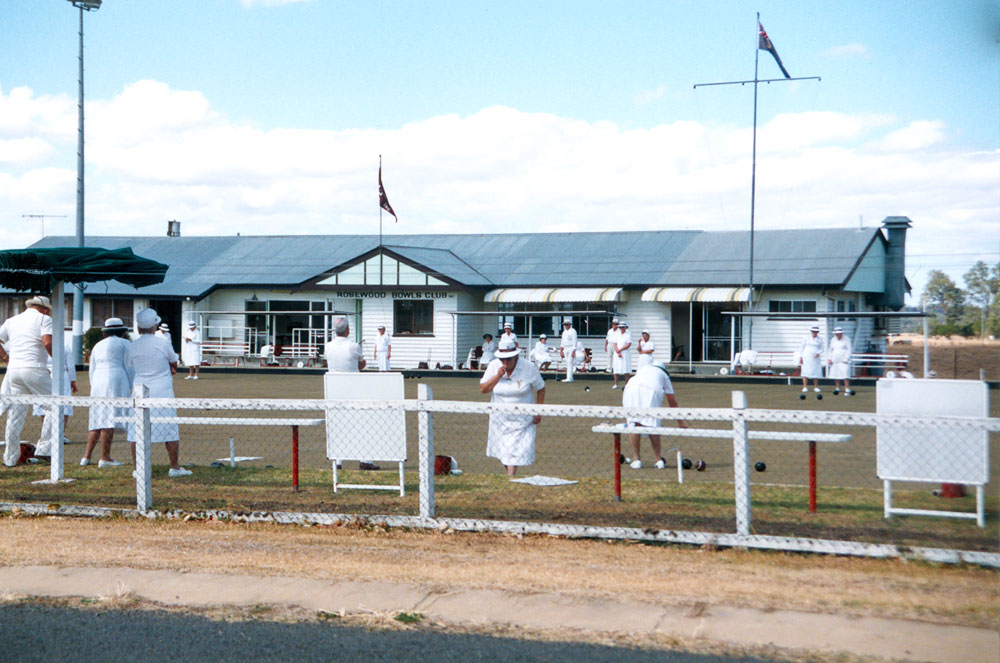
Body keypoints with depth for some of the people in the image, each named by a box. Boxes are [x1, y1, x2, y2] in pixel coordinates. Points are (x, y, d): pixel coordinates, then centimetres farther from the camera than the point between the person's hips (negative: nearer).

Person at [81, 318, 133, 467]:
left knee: (97, 420, 10)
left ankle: (86, 456, 3)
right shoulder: (124, 344, 5)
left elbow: (92, 371, 22)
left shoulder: (98, 346, 22)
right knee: (110, 420, -8)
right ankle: (105, 458, -10)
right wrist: (132, 388, 3)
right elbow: (129, 367, -2)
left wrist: (94, 389, 27)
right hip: (116, 380, -6)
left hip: (98, 382, 6)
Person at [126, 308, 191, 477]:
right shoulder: (163, 342, -7)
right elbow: (174, 363, 5)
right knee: (170, 431, 6)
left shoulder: (132, 346, 1)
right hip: (162, 393, -2)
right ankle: (175, 467, 10)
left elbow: (129, 368, 13)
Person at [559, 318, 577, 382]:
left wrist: (573, 351, -20)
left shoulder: (573, 331, -8)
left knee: (570, 363, -15)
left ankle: (569, 378, -21)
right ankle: (570, 378, 10)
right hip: (565, 349, 8)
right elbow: (562, 342, 20)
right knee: (568, 363, 7)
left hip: (571, 349, -8)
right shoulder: (564, 332, 16)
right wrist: (561, 350, 14)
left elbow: (574, 342, -14)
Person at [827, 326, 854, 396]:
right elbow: (830, 350, 21)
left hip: (843, 361, -5)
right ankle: (837, 388, 15)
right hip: (835, 361, 5)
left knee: (845, 375, -15)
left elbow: (849, 350, -4)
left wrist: (845, 359, -12)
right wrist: (829, 359, 9)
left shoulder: (846, 339, 0)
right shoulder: (833, 340, 14)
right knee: (836, 374, 3)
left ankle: (847, 390, -17)